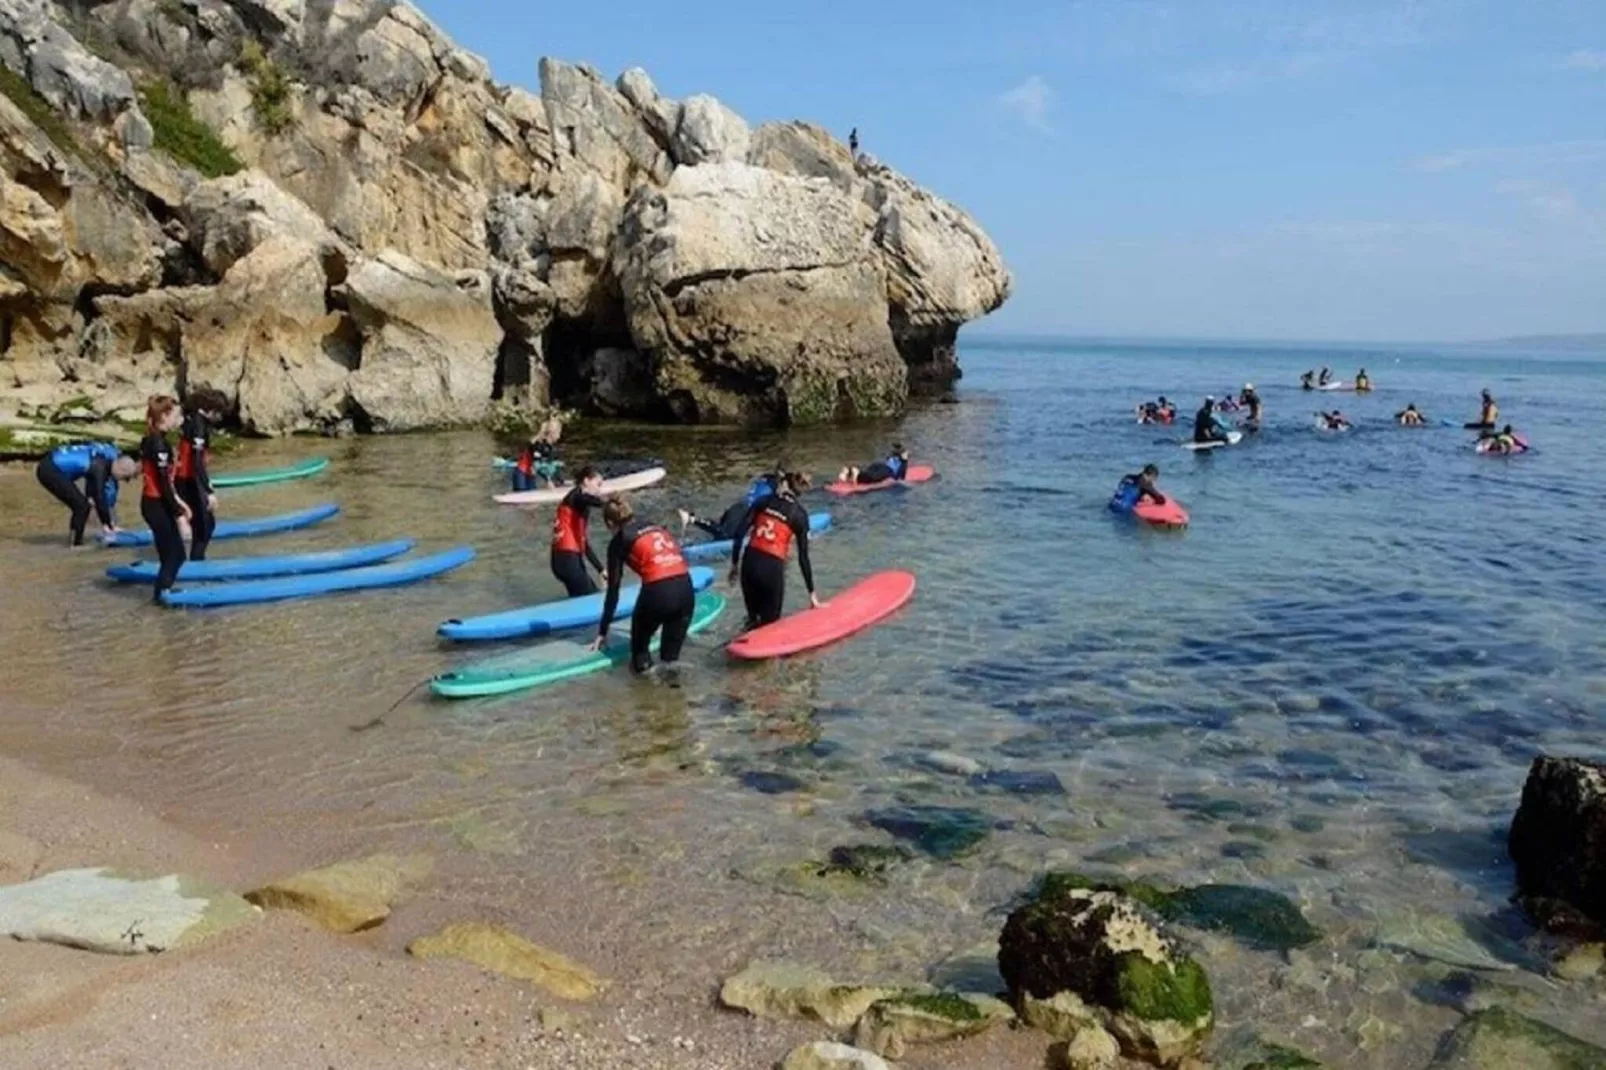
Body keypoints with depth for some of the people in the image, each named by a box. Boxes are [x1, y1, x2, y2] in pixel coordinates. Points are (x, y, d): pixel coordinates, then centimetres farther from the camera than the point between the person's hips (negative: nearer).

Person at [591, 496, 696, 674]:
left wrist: (602, 632, 19)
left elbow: (613, 592, 12)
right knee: (671, 655, 19)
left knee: (640, 644, 24)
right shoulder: (655, 527, 26)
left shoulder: (619, 542, 12)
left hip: (657, 593, -4)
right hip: (686, 591, 4)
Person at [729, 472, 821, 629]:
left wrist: (735, 563, 12)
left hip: (749, 562, 3)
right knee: (769, 623, 8)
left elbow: (739, 533, 2)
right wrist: (811, 592, 8)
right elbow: (803, 557, 3)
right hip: (772, 568, -3)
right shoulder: (799, 515, 3)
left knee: (753, 619, 20)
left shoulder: (764, 502, 9)